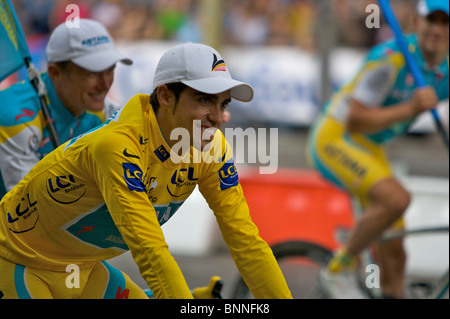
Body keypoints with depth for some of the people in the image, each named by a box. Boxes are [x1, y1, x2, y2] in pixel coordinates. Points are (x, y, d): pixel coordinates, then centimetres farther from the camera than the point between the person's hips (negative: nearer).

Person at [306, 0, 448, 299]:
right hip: (334, 139, -7)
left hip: (371, 150, 7)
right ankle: (339, 270, -14)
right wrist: (409, 109, -34)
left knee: (394, 255, 4)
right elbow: (356, 120, -25)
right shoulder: (391, 59, -24)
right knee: (397, 198, -32)